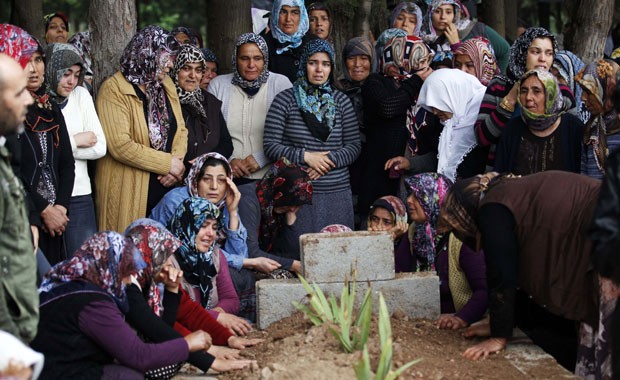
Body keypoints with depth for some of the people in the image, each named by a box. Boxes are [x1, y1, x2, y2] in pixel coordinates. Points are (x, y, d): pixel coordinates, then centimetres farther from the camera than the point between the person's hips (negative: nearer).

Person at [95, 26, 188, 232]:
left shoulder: (166, 85, 12)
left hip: (165, 186, 6)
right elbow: (120, 145, -20)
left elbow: (180, 129, 13)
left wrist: (178, 160, -8)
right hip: (128, 193, -6)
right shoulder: (114, 90, -11)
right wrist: (168, 163, -15)